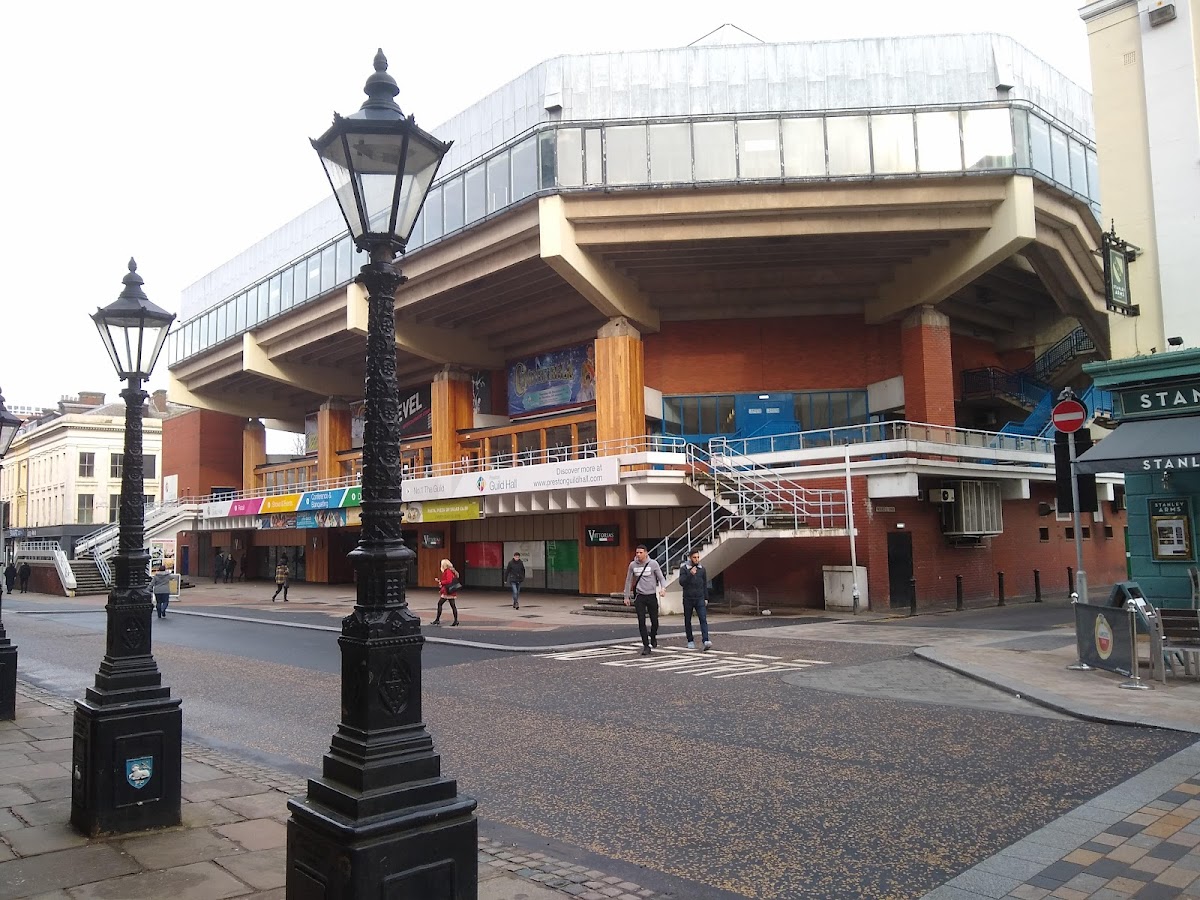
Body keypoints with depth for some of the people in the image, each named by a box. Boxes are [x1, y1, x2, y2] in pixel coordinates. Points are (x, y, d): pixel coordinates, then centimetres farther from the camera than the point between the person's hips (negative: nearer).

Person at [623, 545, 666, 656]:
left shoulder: (653, 564, -4)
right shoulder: (632, 565, 2)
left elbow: (661, 578, 0)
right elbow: (628, 581, 11)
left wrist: (663, 587, -21)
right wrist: (626, 597, 13)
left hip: (652, 596, -1)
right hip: (640, 597, 1)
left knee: (654, 621, 5)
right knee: (641, 622, -7)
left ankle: (653, 636, 37)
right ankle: (646, 646, 2)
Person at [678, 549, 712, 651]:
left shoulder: (702, 569, 9)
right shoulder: (684, 569, -1)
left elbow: (705, 585, 14)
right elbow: (681, 582, -13)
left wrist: (706, 598, 10)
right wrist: (690, 574, -24)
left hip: (700, 599, 1)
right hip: (688, 599, -1)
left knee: (703, 619, -12)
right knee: (688, 621, 7)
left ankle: (706, 641, -21)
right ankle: (690, 641, 20)